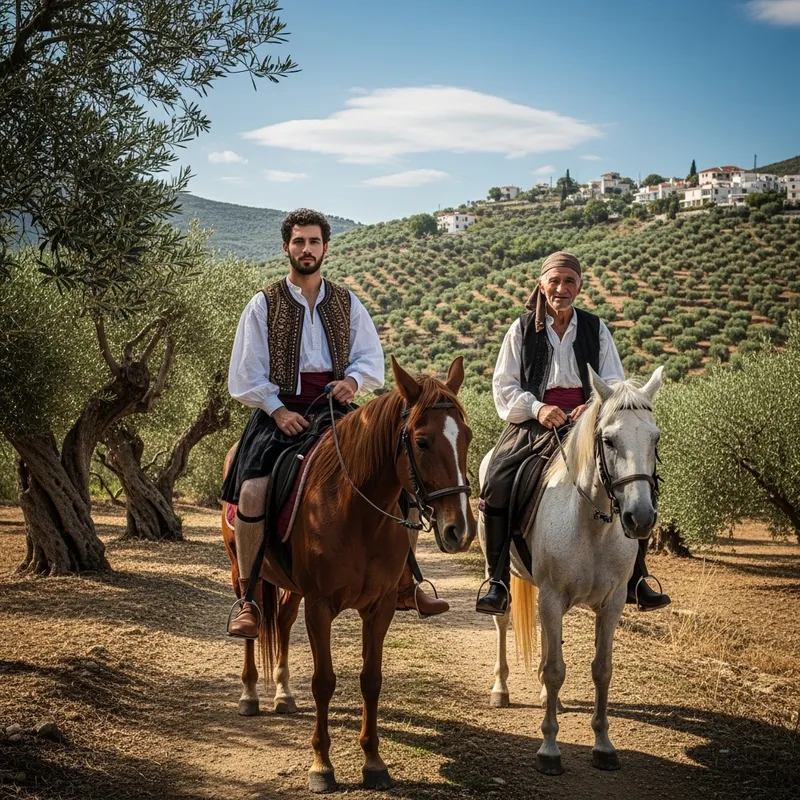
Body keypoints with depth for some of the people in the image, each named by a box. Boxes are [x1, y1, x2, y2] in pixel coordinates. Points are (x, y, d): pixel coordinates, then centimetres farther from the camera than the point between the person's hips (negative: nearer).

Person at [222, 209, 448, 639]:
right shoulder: (264, 304, 4)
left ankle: (404, 582, 5)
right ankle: (250, 601, -12)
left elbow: (373, 360, 9)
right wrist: (278, 411, -14)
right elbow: (245, 375, 0)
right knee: (252, 492, -26)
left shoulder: (346, 302, 12)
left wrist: (353, 380, -12)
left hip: (336, 408, 3)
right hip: (280, 409, -3)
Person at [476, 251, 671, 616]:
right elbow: (503, 385, 4)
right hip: (533, 422, -1)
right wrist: (536, 408, -14)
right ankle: (498, 580, -16)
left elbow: (615, 384, 10)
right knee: (496, 485, -26)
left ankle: (634, 580, -2)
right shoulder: (522, 329, 7)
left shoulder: (595, 329, 11)